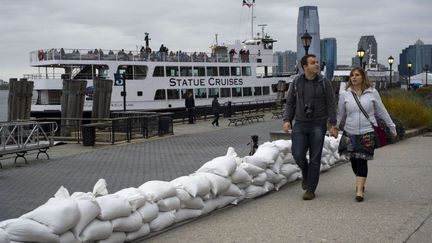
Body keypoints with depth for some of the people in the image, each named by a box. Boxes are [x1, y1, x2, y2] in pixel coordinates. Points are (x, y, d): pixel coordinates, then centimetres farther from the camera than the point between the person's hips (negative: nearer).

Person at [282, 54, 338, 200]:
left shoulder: (324, 82, -2)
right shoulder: (296, 82, 2)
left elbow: (331, 105, -2)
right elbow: (290, 103, 7)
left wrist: (333, 125, -8)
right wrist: (287, 120, -7)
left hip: (318, 125, -1)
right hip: (300, 124, 1)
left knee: (315, 158, 0)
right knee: (298, 154, -9)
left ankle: (310, 190, 10)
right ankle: (306, 174, 24)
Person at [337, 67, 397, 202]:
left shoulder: (372, 93, 3)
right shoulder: (345, 95, 5)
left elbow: (381, 112, 10)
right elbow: (340, 114, 11)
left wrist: (392, 127, 14)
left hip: (367, 133, -2)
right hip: (350, 133, 2)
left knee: (362, 160, -10)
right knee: (353, 161, 6)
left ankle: (359, 190, -10)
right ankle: (360, 184, 30)